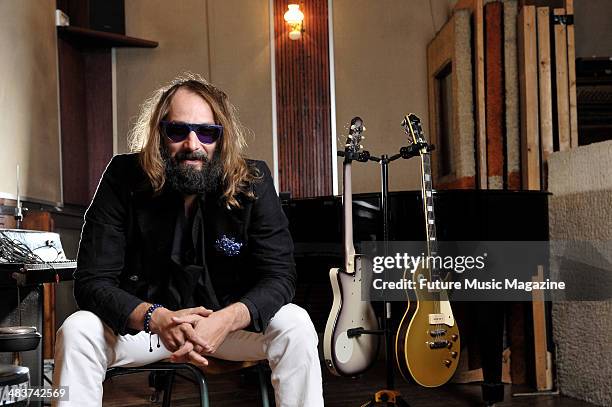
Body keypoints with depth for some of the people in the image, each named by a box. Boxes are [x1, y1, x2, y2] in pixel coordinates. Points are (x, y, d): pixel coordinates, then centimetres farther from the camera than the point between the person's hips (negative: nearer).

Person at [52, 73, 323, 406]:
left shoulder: (252, 183, -14)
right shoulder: (124, 178, -15)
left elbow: (279, 276, -17)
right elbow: (91, 281, -18)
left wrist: (226, 320, -38)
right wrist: (156, 318, -38)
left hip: (231, 319, 0)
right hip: (142, 318, 0)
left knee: (295, 326, -26)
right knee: (76, 331, -26)